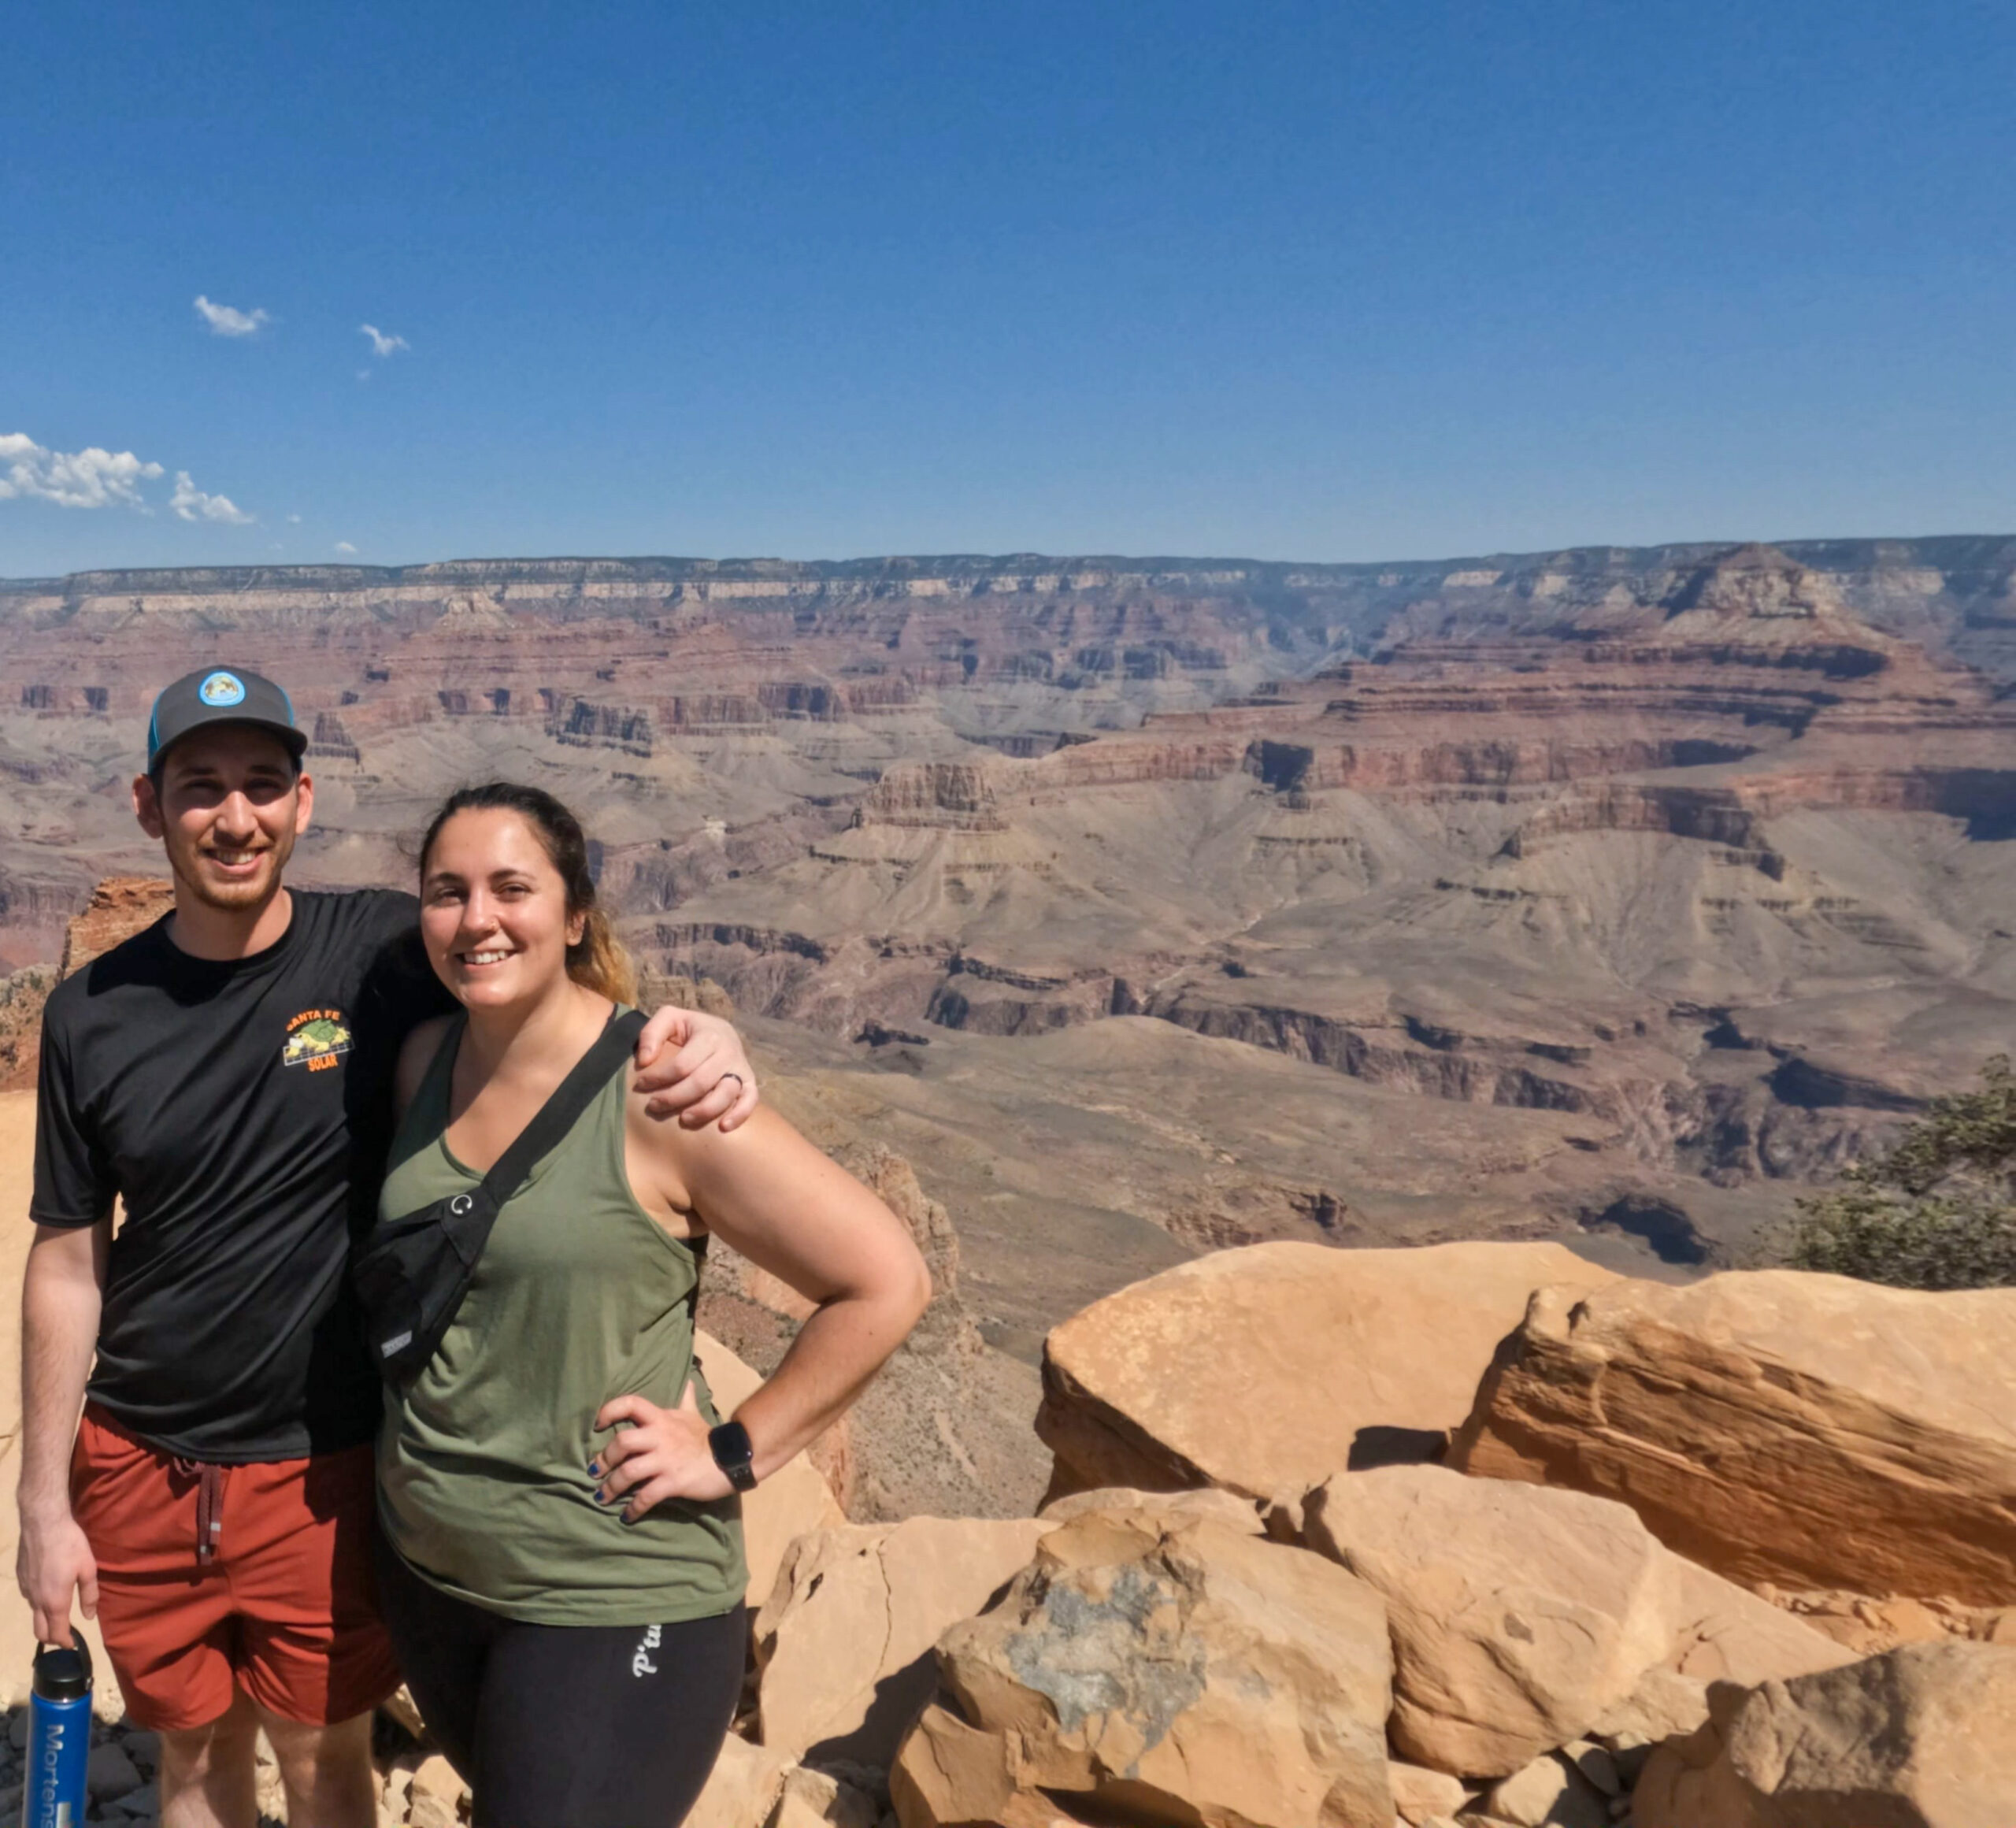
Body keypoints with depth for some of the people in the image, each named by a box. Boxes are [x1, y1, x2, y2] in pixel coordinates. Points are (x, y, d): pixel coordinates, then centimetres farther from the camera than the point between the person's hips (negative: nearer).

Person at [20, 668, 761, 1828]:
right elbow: (69, 1266, 0)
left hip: (323, 1469, -2)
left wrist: (698, 1038, -35)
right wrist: (45, 1502, 3)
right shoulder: (93, 1015, -6)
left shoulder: (384, 952, -12)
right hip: (140, 1470, 2)